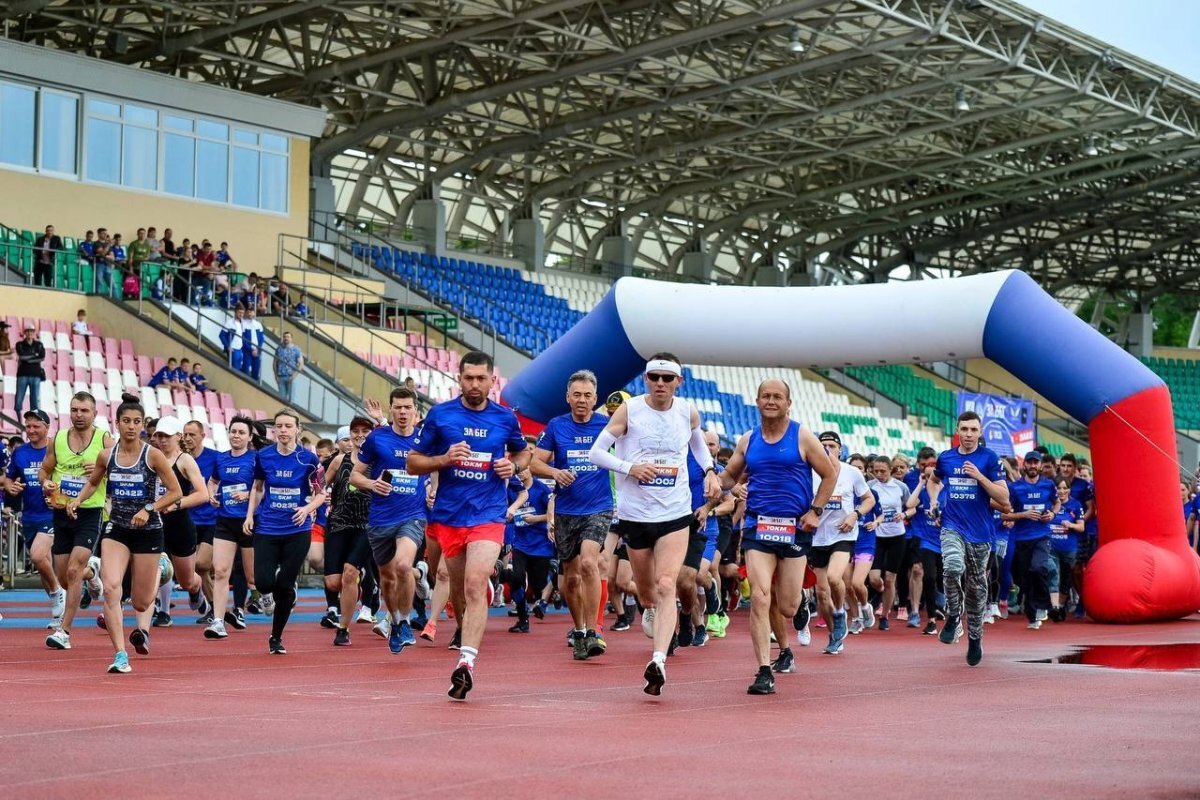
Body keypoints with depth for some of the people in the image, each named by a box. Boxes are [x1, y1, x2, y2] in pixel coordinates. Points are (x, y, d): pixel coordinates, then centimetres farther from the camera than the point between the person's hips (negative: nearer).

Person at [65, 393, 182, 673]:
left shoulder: (153, 456, -10)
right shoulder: (106, 456, 0)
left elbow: (175, 492, -7)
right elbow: (93, 483, 19)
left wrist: (149, 509, -19)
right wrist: (78, 500, 0)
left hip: (148, 531, -2)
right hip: (116, 529, 2)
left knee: (140, 603, 7)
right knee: (111, 588, -21)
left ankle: (158, 573, 46)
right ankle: (120, 655, -19)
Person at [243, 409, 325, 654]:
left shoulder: (308, 459, -6)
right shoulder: (263, 456, 0)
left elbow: (321, 494, 2)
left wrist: (307, 509, -17)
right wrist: (250, 515, 6)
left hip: (297, 531, -2)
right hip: (267, 529, 2)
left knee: (285, 587, -1)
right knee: (264, 583, -12)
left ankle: (276, 638, 16)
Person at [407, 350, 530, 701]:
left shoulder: (506, 419, 4)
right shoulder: (439, 415, 1)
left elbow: (523, 452, 23)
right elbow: (413, 462, 5)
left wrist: (513, 466, 0)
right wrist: (444, 458, -13)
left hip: (488, 516, -2)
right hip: (447, 515, 2)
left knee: (475, 585, -19)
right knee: (459, 589, 13)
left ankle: (466, 661, -26)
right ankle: (467, 636, 38)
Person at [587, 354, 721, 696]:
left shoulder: (688, 412, 2)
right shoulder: (629, 410, -6)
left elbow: (698, 441, 25)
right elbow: (595, 452, -4)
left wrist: (709, 470, 7)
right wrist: (629, 467, -20)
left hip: (676, 513, 0)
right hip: (635, 512, 0)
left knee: (666, 586, -16)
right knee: (645, 586, 15)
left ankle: (658, 661, -25)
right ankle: (649, 611, 53)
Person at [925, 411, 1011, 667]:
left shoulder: (989, 458, -3)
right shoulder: (945, 458, 6)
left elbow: (1003, 497, -8)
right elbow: (933, 480, 28)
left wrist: (978, 476, -18)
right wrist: (934, 499, 9)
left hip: (980, 532, -1)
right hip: (952, 528, 1)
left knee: (976, 588, 7)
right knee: (953, 567, -29)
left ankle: (975, 637, 26)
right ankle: (954, 617, -7)